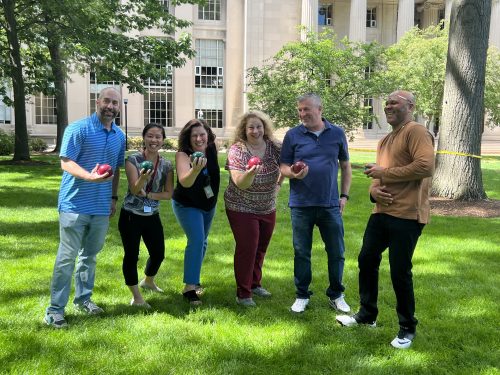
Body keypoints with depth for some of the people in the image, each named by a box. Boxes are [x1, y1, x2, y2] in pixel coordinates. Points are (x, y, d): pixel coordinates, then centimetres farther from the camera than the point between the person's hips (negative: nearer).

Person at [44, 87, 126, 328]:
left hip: (102, 207, 6)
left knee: (90, 255, 16)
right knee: (67, 257, -4)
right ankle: (55, 310, 4)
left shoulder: (120, 136, 11)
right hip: (75, 205, -6)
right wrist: (90, 176, -31)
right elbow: (65, 162, -15)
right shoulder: (78, 129, -9)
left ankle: (83, 299, 29)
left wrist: (114, 197, 15)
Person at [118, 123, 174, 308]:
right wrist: (143, 178, -41)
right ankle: (136, 296, 14)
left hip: (152, 216, 4)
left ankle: (148, 281, 44)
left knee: (158, 253, 13)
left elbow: (169, 193, -1)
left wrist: (149, 195, -17)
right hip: (131, 216, -4)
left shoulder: (167, 165, -1)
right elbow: (134, 190, -20)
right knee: (132, 255, -2)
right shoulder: (132, 160, -13)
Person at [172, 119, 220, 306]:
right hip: (187, 206, -6)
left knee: (202, 242, 15)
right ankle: (189, 288, -14)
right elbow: (184, 182, -42)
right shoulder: (183, 155, -27)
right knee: (196, 240, -20)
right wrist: (195, 169, -61)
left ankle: (194, 280, 33)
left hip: (209, 204, 6)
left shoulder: (212, 150, -11)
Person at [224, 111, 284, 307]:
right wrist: (250, 173, -43)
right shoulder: (237, 150, -16)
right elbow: (240, 183, -25)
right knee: (246, 249, -4)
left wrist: (278, 184, 4)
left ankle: (254, 283, 35)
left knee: (261, 248, 16)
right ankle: (243, 294, 9)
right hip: (242, 209, -4)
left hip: (268, 208, 5)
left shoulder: (274, 147, -6)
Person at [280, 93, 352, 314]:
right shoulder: (293, 135, 0)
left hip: (330, 204, 1)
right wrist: (294, 174, -21)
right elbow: (283, 167, 1)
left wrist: (344, 195, 4)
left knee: (336, 252, 8)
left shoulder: (337, 134, 4)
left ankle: (336, 295, 26)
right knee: (301, 252, 8)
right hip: (301, 205, -1)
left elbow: (345, 166, 11)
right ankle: (302, 296, 25)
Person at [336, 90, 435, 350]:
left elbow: (426, 166, -24)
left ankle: (407, 328, 18)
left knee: (400, 272, -2)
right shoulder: (385, 141, 19)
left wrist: (385, 173, -16)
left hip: (406, 216, -9)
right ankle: (366, 314, 31)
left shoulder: (416, 132, -9)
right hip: (381, 212, 9)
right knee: (367, 260, 13)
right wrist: (374, 190, -2)